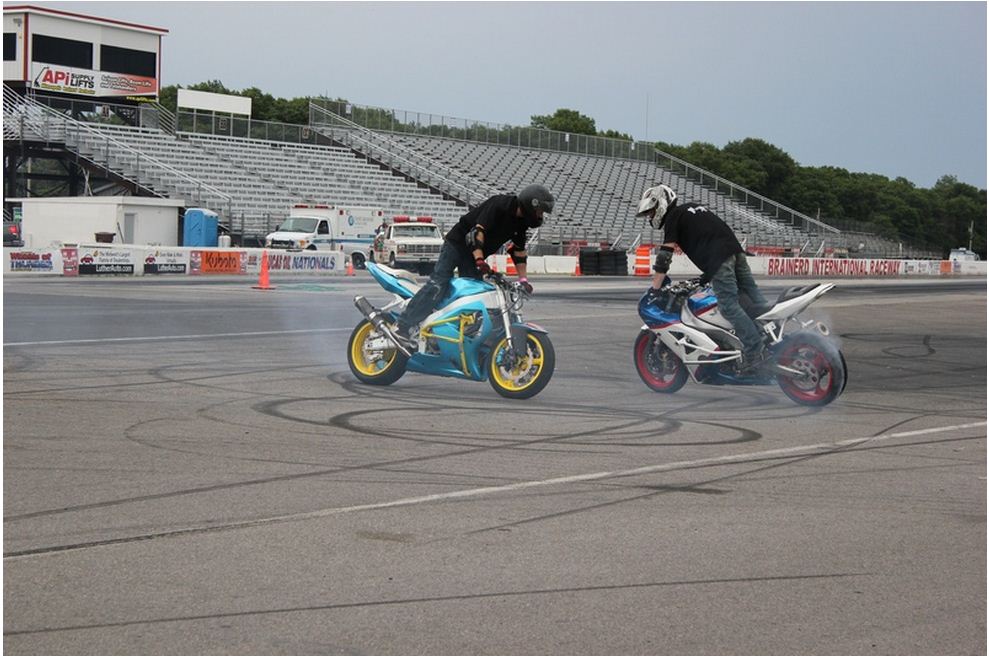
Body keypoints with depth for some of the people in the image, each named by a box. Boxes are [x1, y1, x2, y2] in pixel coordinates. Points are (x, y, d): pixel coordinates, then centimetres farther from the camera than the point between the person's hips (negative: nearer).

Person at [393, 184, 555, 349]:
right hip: (458, 243, -9)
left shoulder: (521, 221, 4)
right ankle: (405, 325, -27)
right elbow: (478, 230, -30)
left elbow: (518, 250, 13)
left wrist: (523, 279, 7)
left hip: (476, 255, 9)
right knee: (438, 284, -20)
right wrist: (480, 261, -39)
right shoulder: (499, 204, -23)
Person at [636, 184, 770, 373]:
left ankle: (755, 351, -16)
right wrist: (707, 274, 43)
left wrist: (655, 288, 1)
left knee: (729, 306, -10)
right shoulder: (694, 208, 31)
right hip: (735, 249, 8)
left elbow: (665, 255, -1)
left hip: (718, 259, -8)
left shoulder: (673, 216, 7)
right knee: (752, 294, 8)